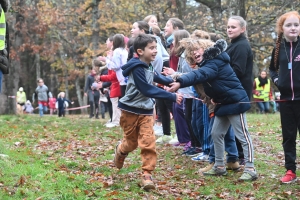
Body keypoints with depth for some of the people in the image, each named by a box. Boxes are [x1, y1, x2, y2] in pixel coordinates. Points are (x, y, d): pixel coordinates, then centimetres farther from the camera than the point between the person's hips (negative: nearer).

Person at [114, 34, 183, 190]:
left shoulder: (149, 67, 4)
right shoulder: (137, 68, -22)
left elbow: (159, 78, 23)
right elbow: (148, 90, -28)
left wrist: (173, 81, 4)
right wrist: (172, 97, -30)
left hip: (146, 111, 6)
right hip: (131, 111, -5)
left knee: (148, 141, -9)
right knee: (132, 142, 11)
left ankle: (147, 174, -6)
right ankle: (120, 151, 46)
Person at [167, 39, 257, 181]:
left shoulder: (215, 62, -20)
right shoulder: (209, 63, 13)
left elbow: (199, 75, -38)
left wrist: (180, 82, -52)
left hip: (236, 102, -10)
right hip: (223, 104, 10)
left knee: (243, 136, -8)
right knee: (216, 134, 12)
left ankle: (250, 169, -6)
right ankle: (219, 167, 20)